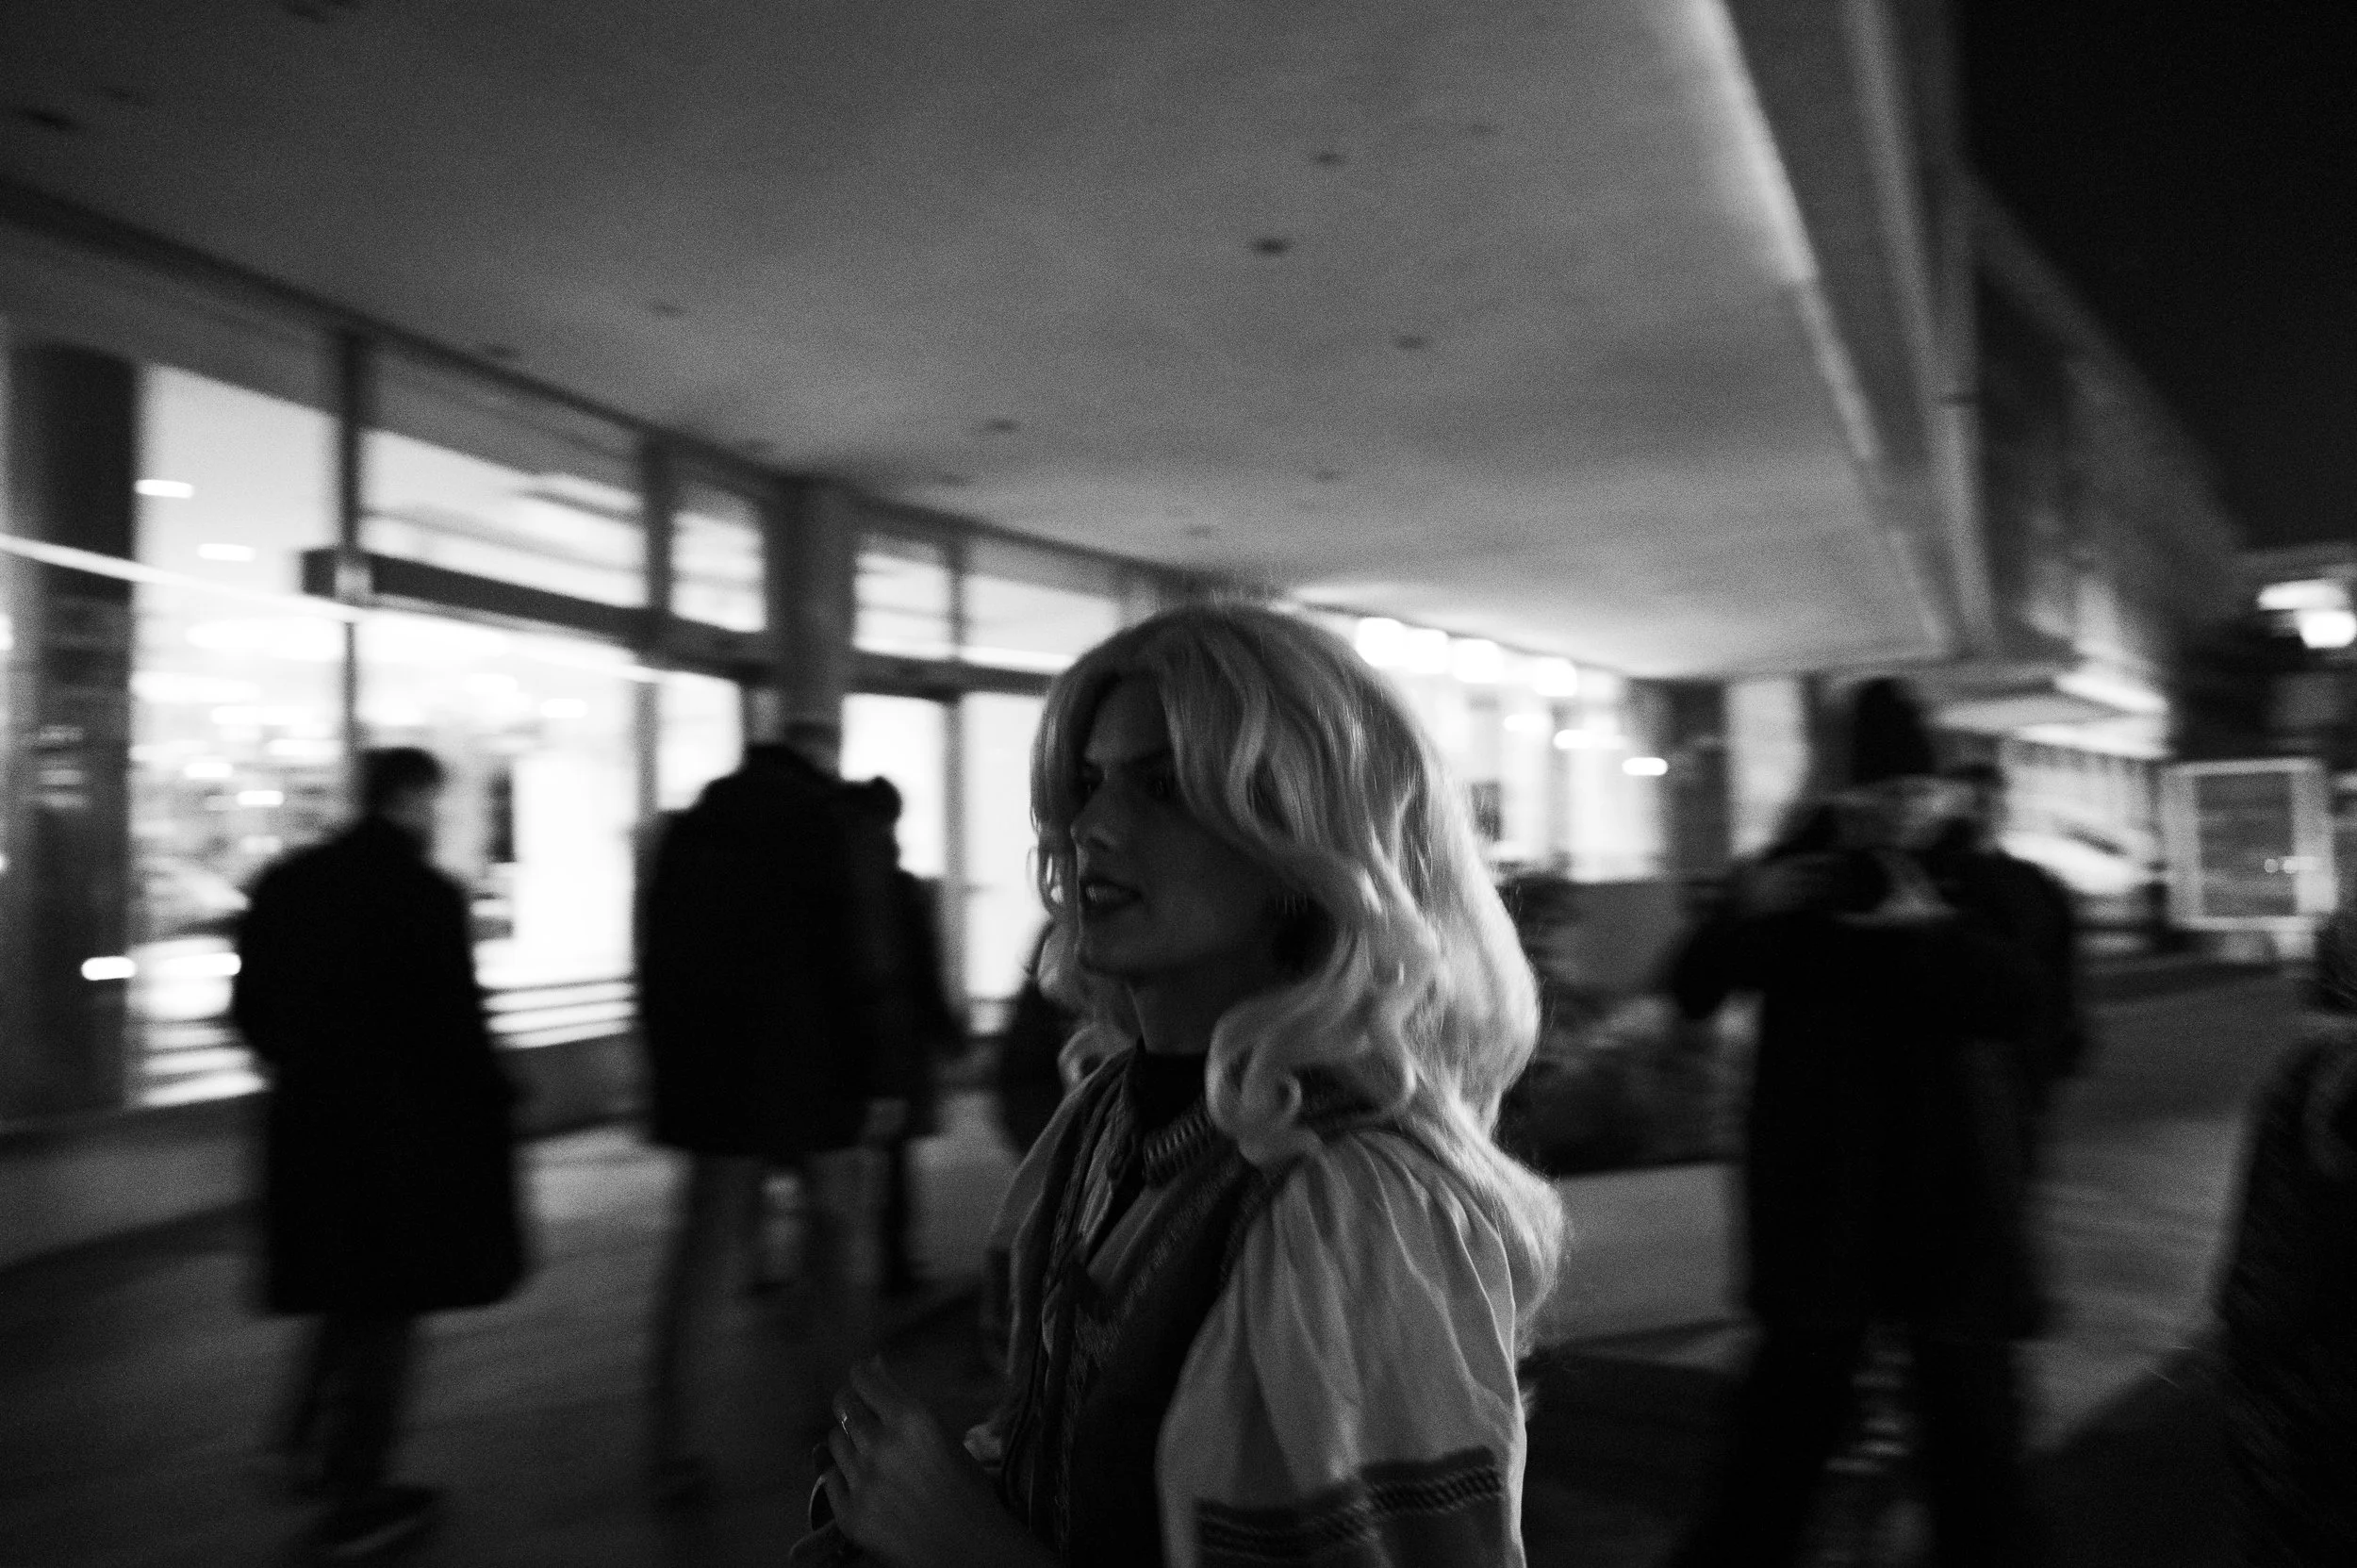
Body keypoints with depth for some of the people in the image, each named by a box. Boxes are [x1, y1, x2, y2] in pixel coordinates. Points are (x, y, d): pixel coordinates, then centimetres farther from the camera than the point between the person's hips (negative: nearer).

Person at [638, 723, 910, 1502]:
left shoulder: (692, 822, 10)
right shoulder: (827, 817, -8)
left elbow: (657, 961, 13)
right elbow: (861, 962, -14)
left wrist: (669, 1069, 18)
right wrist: (879, 1076, -11)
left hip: (707, 1074, 5)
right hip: (815, 1074, -5)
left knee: (701, 1247, 8)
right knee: (843, 1233, 11)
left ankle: (670, 1448, 8)